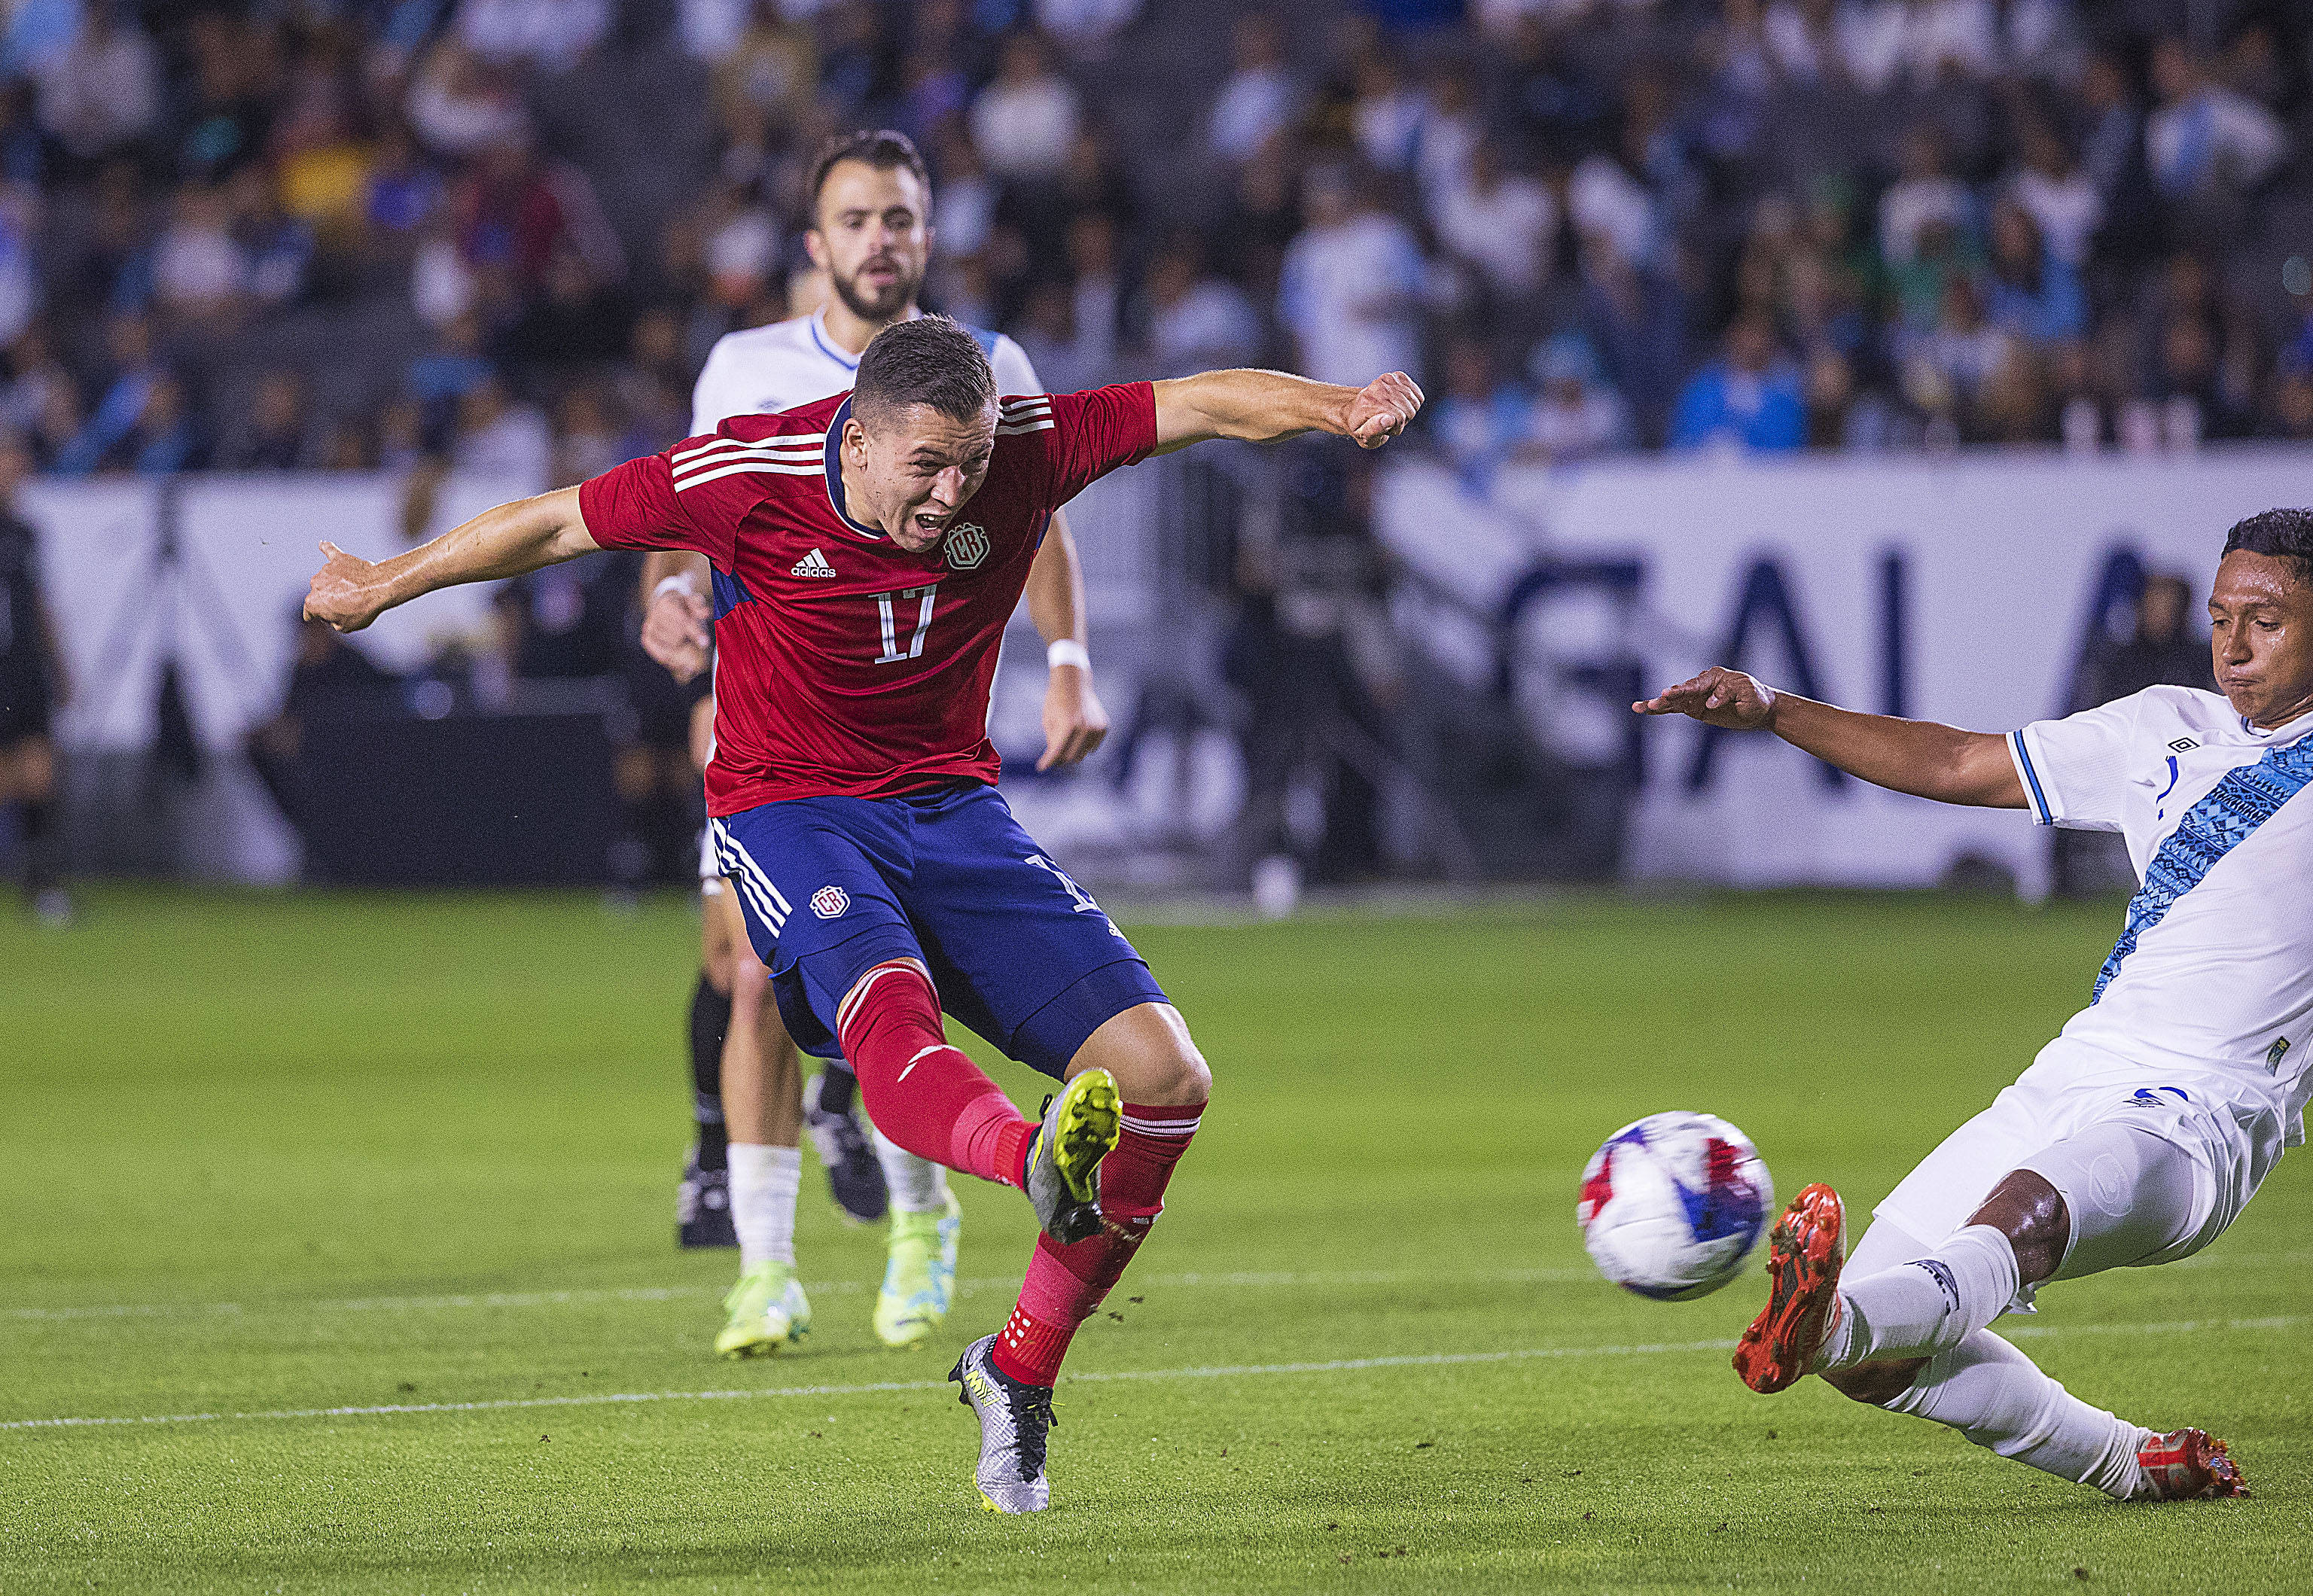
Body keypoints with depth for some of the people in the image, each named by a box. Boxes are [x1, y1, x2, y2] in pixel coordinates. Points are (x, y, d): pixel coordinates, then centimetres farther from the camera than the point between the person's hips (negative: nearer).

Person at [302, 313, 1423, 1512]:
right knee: (888, 1006, -39)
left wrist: (1332, 408, -31)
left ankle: (1017, 1371, 3)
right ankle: (1036, 1161, -72)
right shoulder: (745, 481, -17)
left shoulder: (1024, 449, -11)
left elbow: (1206, 405, -10)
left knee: (1160, 1071, -11)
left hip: (954, 807, 4)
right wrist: (385, 586, 9)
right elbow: (557, 524, -3)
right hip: (791, 814, -4)